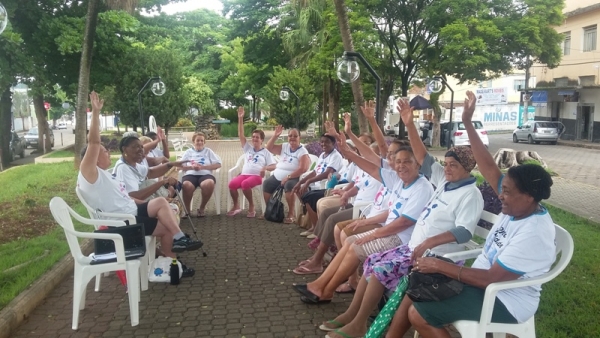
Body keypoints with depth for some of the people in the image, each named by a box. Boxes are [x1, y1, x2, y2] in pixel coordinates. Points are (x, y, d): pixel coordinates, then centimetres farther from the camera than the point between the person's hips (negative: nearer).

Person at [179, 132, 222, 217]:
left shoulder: (208, 151, 18)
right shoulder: (188, 152, 21)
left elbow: (218, 164, 7)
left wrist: (202, 167, -5)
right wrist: (191, 167, -8)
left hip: (205, 174, 0)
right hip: (190, 174, 0)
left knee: (209, 183, -38)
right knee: (186, 185, -38)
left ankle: (202, 208, -14)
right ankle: (187, 209, -13)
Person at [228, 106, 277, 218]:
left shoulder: (266, 152, 13)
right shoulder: (248, 148, 21)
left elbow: (273, 166, 8)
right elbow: (240, 135, 12)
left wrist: (265, 168, -16)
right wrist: (240, 119, 3)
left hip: (257, 176, -4)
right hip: (244, 174, 4)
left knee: (245, 184, -38)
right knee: (232, 184, -28)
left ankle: (251, 206, -18)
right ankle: (236, 206, -7)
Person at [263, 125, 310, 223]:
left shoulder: (302, 151, -6)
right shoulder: (284, 147, 14)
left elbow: (303, 169, -18)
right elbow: (269, 148, 14)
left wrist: (288, 177, -23)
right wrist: (275, 135, 2)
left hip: (293, 178, -6)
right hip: (277, 176, 7)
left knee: (289, 185, -37)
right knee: (266, 184, -14)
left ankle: (291, 214, -27)